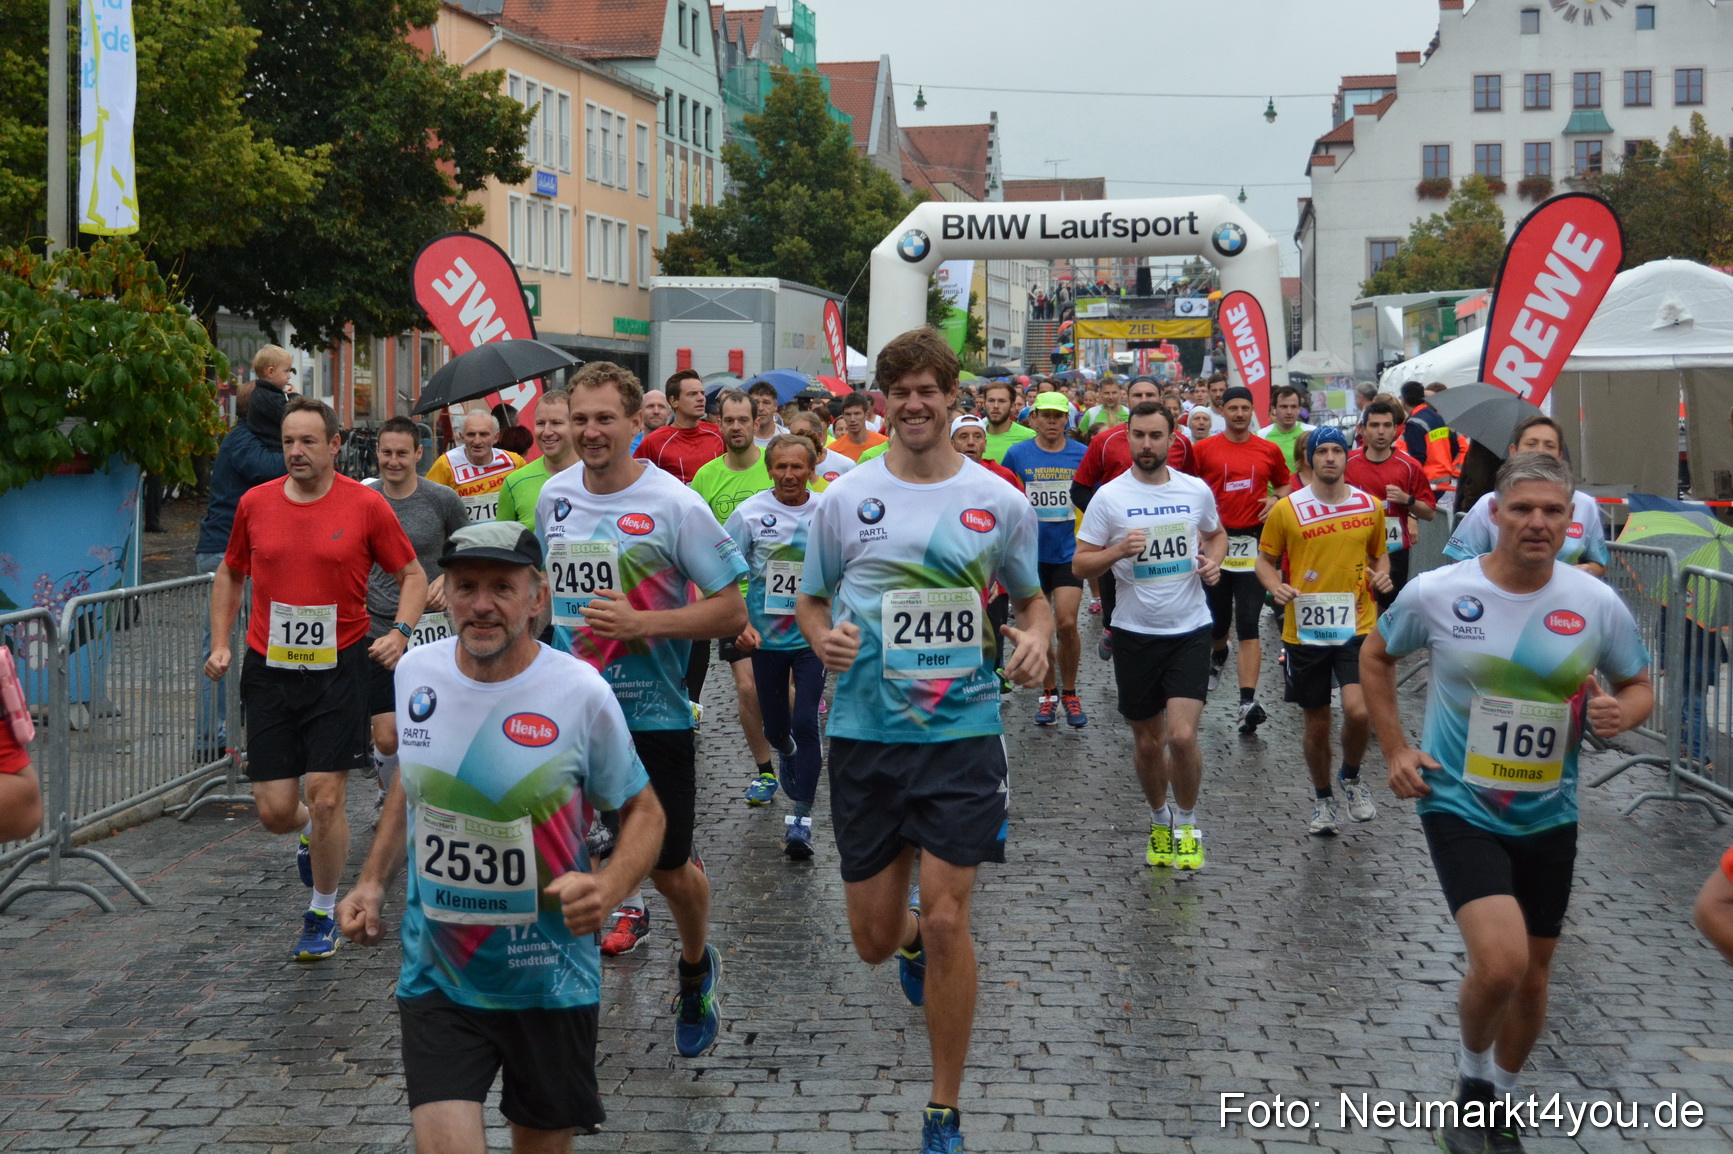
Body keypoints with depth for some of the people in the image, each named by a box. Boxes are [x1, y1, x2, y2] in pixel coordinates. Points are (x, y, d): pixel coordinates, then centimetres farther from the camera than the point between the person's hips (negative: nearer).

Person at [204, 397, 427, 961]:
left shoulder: (366, 505, -4)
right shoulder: (254, 504, 4)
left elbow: (413, 576, 5)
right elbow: (230, 575, 18)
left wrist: (400, 629, -11)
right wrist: (220, 644, 9)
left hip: (338, 668, -2)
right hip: (268, 670, 3)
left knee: (325, 799, -5)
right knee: (275, 810, 1)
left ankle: (323, 914, 17)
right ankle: (310, 834, 39)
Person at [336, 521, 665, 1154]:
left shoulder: (581, 693, -14)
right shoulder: (416, 671, -3)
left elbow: (643, 810, -3)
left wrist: (607, 888, -22)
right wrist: (372, 881, 6)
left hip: (549, 981, -1)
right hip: (436, 979, 2)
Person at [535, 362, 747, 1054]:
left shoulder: (675, 505, -13)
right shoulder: (553, 495, 3)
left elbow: (731, 612, -13)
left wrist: (639, 623, -22)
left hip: (652, 714, -3)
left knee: (670, 869, 10)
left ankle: (696, 970, 40)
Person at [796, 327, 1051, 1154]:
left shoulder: (999, 502, 1)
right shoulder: (844, 499, 1)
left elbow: (1032, 597, 14)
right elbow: (810, 601, 10)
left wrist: (1037, 638, -9)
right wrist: (823, 638, -13)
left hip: (963, 730, -1)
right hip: (865, 734, 1)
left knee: (946, 924, -8)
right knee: (873, 942, 7)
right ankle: (910, 934, 48)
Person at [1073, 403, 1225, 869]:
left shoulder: (1197, 491, 1)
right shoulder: (1109, 497, -5)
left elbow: (1216, 534, 20)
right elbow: (1080, 564, -4)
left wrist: (1213, 561, -1)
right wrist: (1117, 551, -22)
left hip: (1190, 630, 0)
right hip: (1134, 633, 0)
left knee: (1182, 736, -14)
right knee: (1147, 740, 11)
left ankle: (1187, 825, 10)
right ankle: (1160, 821, 35)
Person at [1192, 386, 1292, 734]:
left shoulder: (1269, 451, 6)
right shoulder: (1204, 448, 1)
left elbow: (1285, 483, 20)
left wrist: (1276, 499, 0)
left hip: (1253, 542, 0)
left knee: (1248, 626, -8)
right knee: (1217, 620, 13)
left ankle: (1248, 702, -16)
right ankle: (1219, 653, 51)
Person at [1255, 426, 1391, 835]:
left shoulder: (1371, 506, 4)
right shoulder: (1286, 509, -3)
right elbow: (1265, 560, 6)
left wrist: (1381, 574, -3)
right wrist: (1275, 585, -15)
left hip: (1356, 627, 0)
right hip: (1303, 630, 0)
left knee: (1357, 710, -19)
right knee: (1317, 724, 9)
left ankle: (1352, 776, 12)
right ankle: (1322, 799, 33)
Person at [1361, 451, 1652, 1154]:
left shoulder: (1598, 605, -7)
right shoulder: (1436, 593, -11)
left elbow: (1640, 686, 8)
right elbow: (1375, 657, 7)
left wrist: (1622, 712, -16)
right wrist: (1395, 749, -1)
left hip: (1549, 817, 3)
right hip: (1459, 807, -3)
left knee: (1533, 973, 14)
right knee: (1500, 961, -22)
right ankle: (1472, 1077, 10)